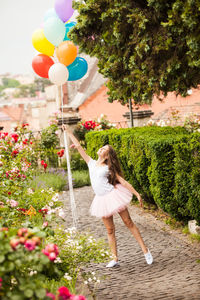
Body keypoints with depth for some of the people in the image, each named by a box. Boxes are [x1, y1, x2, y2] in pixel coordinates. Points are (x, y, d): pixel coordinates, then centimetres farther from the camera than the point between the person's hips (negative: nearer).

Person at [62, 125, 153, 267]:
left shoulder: (109, 168, -4)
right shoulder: (92, 163, 8)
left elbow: (122, 181, -3)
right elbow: (79, 146, 10)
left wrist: (137, 194, -9)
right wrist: (68, 131, 12)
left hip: (113, 195, -4)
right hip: (102, 200, 5)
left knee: (129, 223, -1)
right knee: (110, 230, 7)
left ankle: (146, 251, 5)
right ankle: (115, 259, 11)